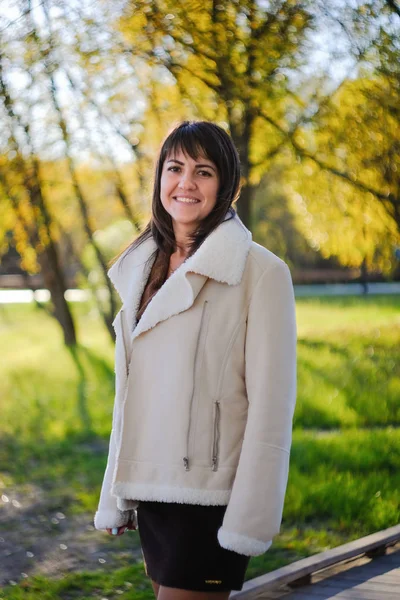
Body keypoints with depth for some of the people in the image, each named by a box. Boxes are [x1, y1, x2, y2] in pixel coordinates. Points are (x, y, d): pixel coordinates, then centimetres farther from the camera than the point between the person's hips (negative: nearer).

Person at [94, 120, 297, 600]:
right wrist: (116, 495, 13)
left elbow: (271, 404, -12)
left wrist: (250, 519, -14)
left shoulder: (260, 272, -9)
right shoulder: (141, 268, 10)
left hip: (211, 499, -6)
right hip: (150, 491, 6)